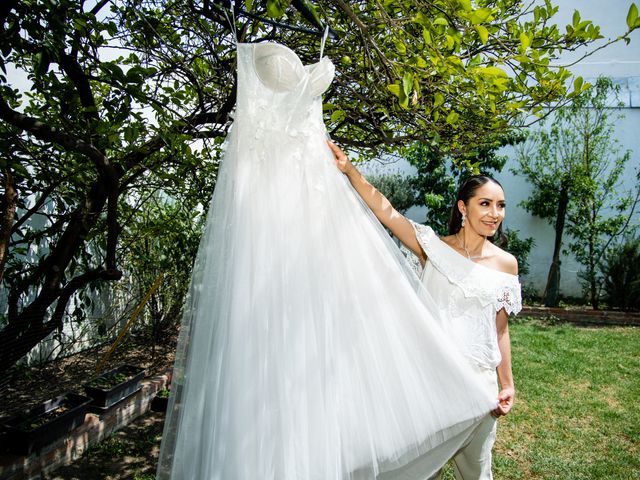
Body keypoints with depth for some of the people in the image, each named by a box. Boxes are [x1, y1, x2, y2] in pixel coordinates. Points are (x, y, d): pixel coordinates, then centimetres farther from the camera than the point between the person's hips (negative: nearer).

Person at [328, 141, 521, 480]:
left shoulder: (506, 263, 0)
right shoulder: (434, 248, -6)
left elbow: (500, 329, 6)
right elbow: (386, 212, -18)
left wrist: (508, 384, 8)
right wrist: (349, 169, -27)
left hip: (478, 379, 2)